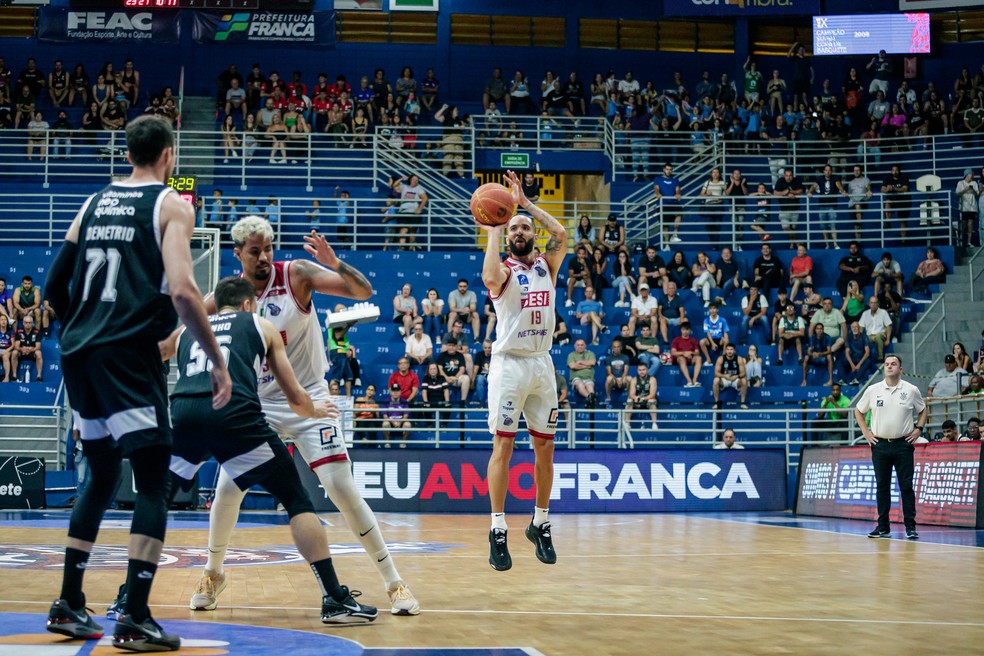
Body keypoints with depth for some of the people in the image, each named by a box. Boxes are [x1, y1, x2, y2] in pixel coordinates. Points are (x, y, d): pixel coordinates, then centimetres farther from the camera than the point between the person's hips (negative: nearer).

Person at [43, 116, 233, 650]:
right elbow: (182, 291, -14)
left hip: (78, 352, 7)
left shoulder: (93, 203, 17)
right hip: (129, 352, -7)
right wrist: (218, 361, -9)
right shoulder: (171, 205, -1)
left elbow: (55, 285, 18)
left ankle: (68, 605, 24)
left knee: (102, 475, 21)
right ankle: (135, 620, -10)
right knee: (154, 483, -2)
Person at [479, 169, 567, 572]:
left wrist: (526, 203, -7)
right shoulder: (503, 270, -1)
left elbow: (562, 235, -8)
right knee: (503, 446, -7)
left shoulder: (546, 265, 11)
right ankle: (498, 530, -4)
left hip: (542, 364, 4)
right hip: (509, 363, -4)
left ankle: (540, 524, 20)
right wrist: (494, 231, -16)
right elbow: (489, 279, -26)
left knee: (545, 449, 8)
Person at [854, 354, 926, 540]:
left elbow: (922, 410, 15)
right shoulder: (873, 390, 3)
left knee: (906, 486, -3)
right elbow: (858, 411, 15)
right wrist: (866, 432, 6)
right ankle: (883, 527, 11)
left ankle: (910, 527, 2)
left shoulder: (911, 390, 1)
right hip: (880, 444, 1)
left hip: (903, 444, -1)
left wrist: (918, 429, 3)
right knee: (882, 486, 5)